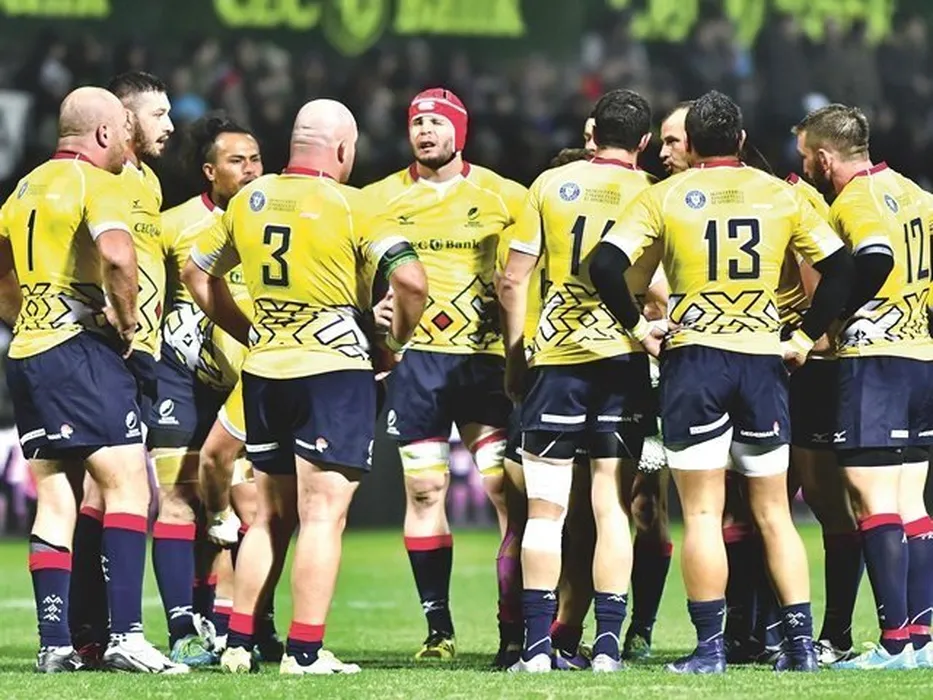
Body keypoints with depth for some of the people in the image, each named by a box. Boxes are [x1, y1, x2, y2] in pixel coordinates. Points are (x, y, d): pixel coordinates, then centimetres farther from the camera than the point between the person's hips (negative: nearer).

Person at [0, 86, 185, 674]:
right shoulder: (99, 184, -7)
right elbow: (118, 255, -26)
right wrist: (126, 321, -13)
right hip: (80, 350, -8)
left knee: (55, 502, 8)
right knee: (128, 487, -8)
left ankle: (55, 642, 4)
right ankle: (125, 635, -18)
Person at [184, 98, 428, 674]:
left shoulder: (250, 201, 7)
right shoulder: (351, 206, -10)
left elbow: (199, 273, 18)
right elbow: (411, 281, -19)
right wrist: (394, 345, -3)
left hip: (264, 371, 6)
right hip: (335, 368, -6)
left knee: (270, 514, 16)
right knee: (323, 515, -3)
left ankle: (239, 642, 15)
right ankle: (306, 650, -7)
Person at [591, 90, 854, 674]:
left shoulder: (665, 196, 0)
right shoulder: (780, 194, 6)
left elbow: (606, 264, -10)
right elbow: (840, 264, 4)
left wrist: (638, 327, 1)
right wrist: (808, 336, 10)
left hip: (693, 357, -2)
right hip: (763, 359, 2)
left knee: (702, 514, -1)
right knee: (773, 512, 9)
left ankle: (710, 646, -5)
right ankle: (801, 640, 4)